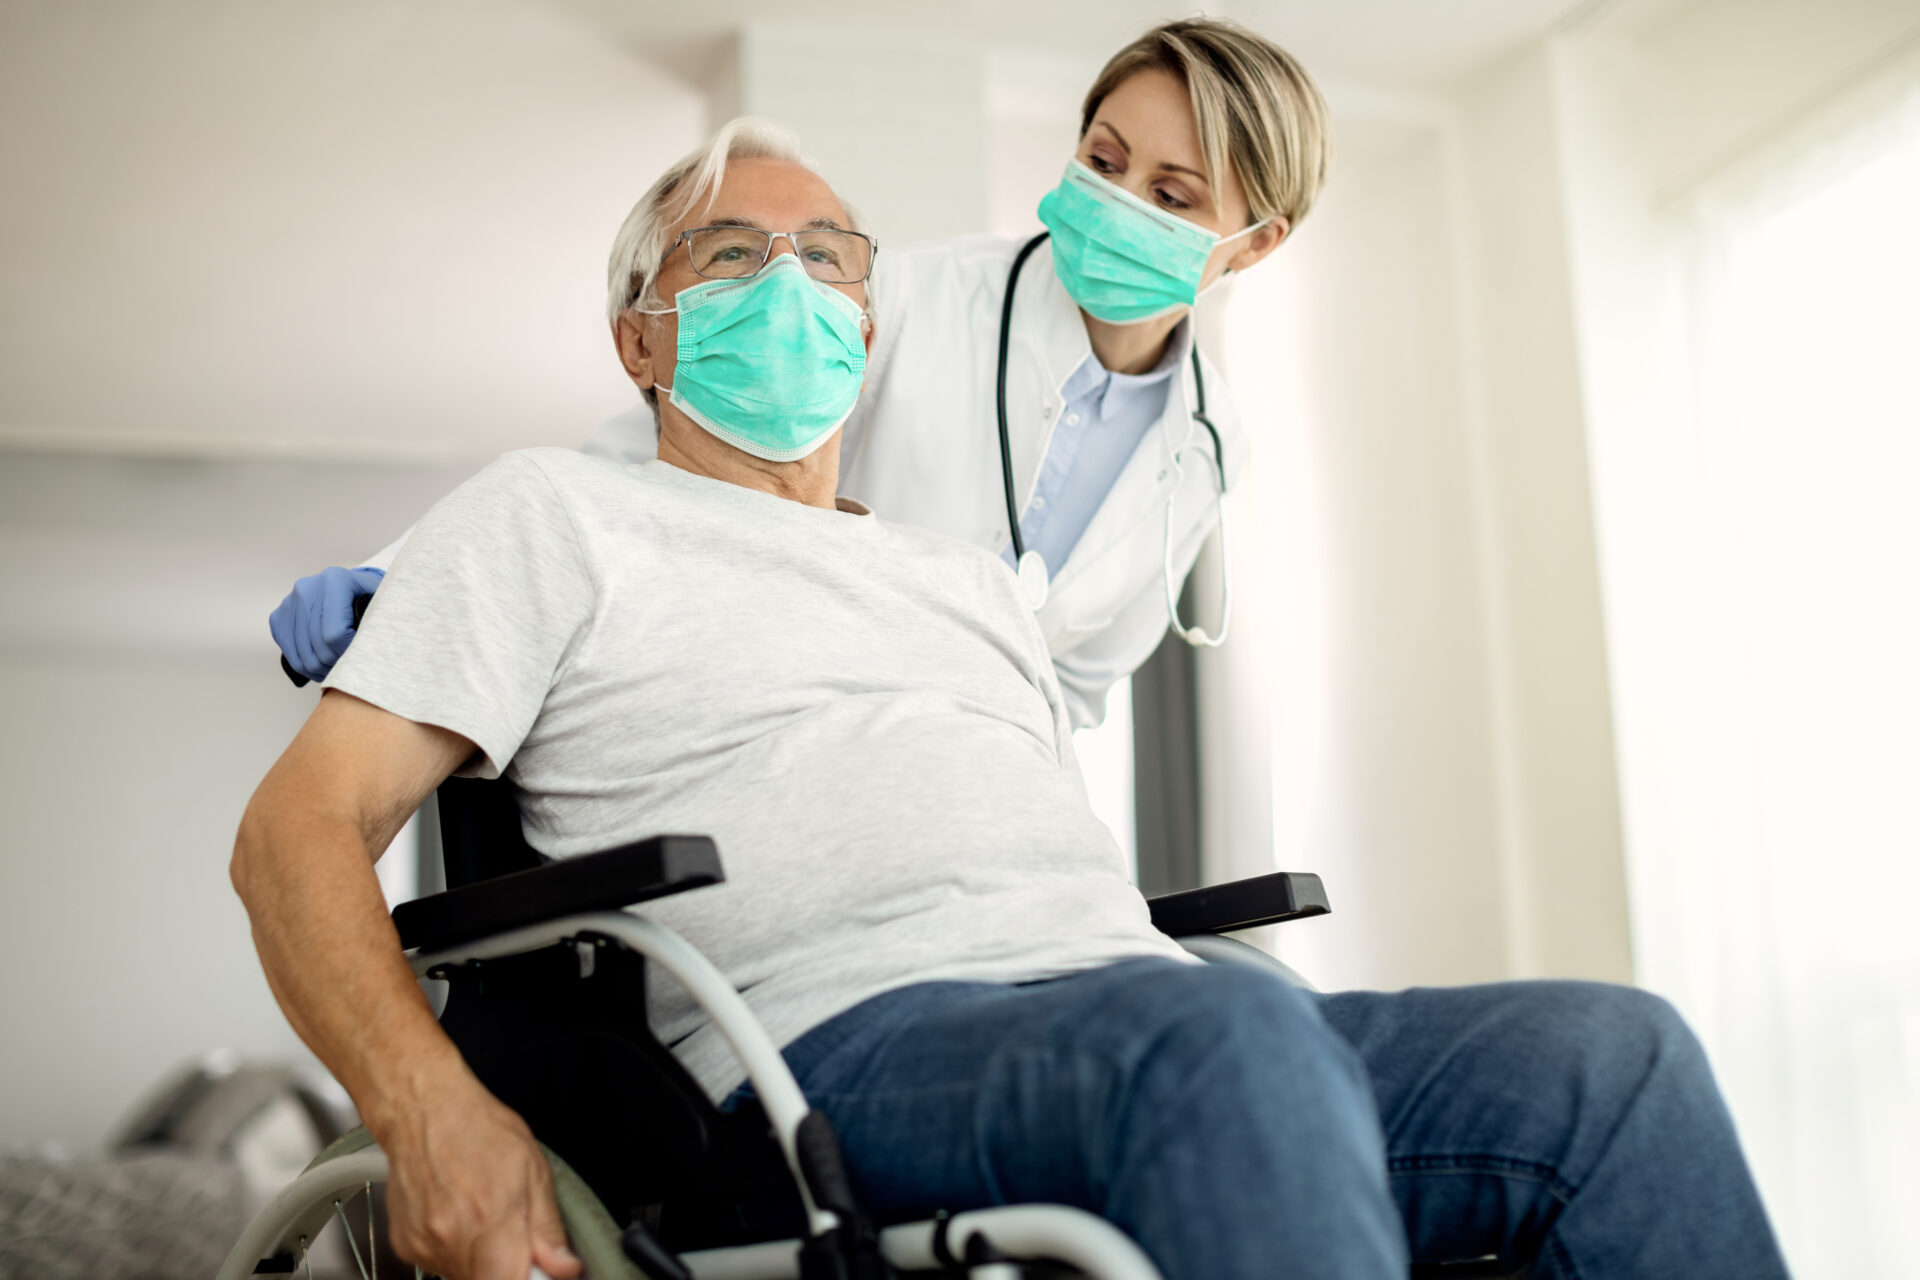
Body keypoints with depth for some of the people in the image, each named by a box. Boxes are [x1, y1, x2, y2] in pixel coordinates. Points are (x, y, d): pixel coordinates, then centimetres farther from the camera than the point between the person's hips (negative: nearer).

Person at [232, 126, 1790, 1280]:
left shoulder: (975, 580, 34)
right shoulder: (551, 512, 15)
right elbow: (300, 827, 5)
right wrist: (433, 1110, -15)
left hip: (1130, 1022, 7)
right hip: (842, 1042, -6)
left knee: (1613, 1053, -16)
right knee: (1222, 1033, -39)